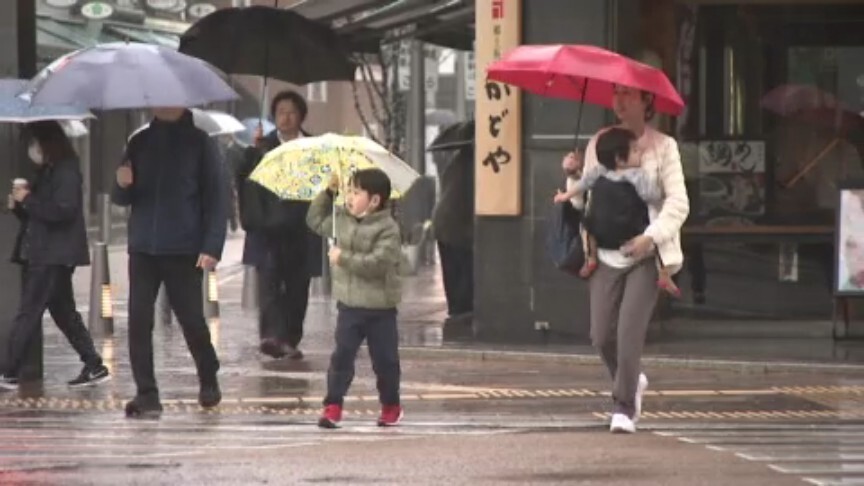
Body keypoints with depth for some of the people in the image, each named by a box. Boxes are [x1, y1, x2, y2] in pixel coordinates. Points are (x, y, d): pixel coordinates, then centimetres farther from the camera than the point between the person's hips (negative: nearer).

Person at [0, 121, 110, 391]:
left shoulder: (66, 172, -11)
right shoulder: (46, 172, 18)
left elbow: (62, 211, -22)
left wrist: (28, 200, -16)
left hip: (55, 255, -10)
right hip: (43, 254, 10)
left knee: (27, 313, -10)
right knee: (63, 312, 11)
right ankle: (94, 366, 14)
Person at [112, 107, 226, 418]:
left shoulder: (199, 143, -1)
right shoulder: (140, 142, 9)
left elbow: (215, 197, -3)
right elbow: (121, 199, 13)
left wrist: (212, 247, -13)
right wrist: (123, 186, -12)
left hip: (183, 251, -3)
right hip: (143, 249, 3)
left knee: (191, 319, 3)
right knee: (139, 320, -6)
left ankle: (208, 380, 27)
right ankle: (146, 395, -2)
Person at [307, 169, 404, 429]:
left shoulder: (388, 229, -15)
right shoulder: (342, 219, 5)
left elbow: (377, 263, -26)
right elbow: (316, 220, 21)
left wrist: (344, 258, -22)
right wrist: (329, 192, 10)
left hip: (381, 309, -4)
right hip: (349, 305, 4)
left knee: (385, 360, 7)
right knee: (341, 356, -4)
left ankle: (391, 406, 24)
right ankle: (333, 405, -2)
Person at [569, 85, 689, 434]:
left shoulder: (663, 146, 0)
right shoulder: (598, 144, 11)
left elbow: (678, 202, -6)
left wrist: (651, 237, -19)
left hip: (646, 253, -3)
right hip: (607, 254, 3)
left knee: (630, 329, -14)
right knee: (602, 335, 1)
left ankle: (623, 408, -6)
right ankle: (633, 383, 30)